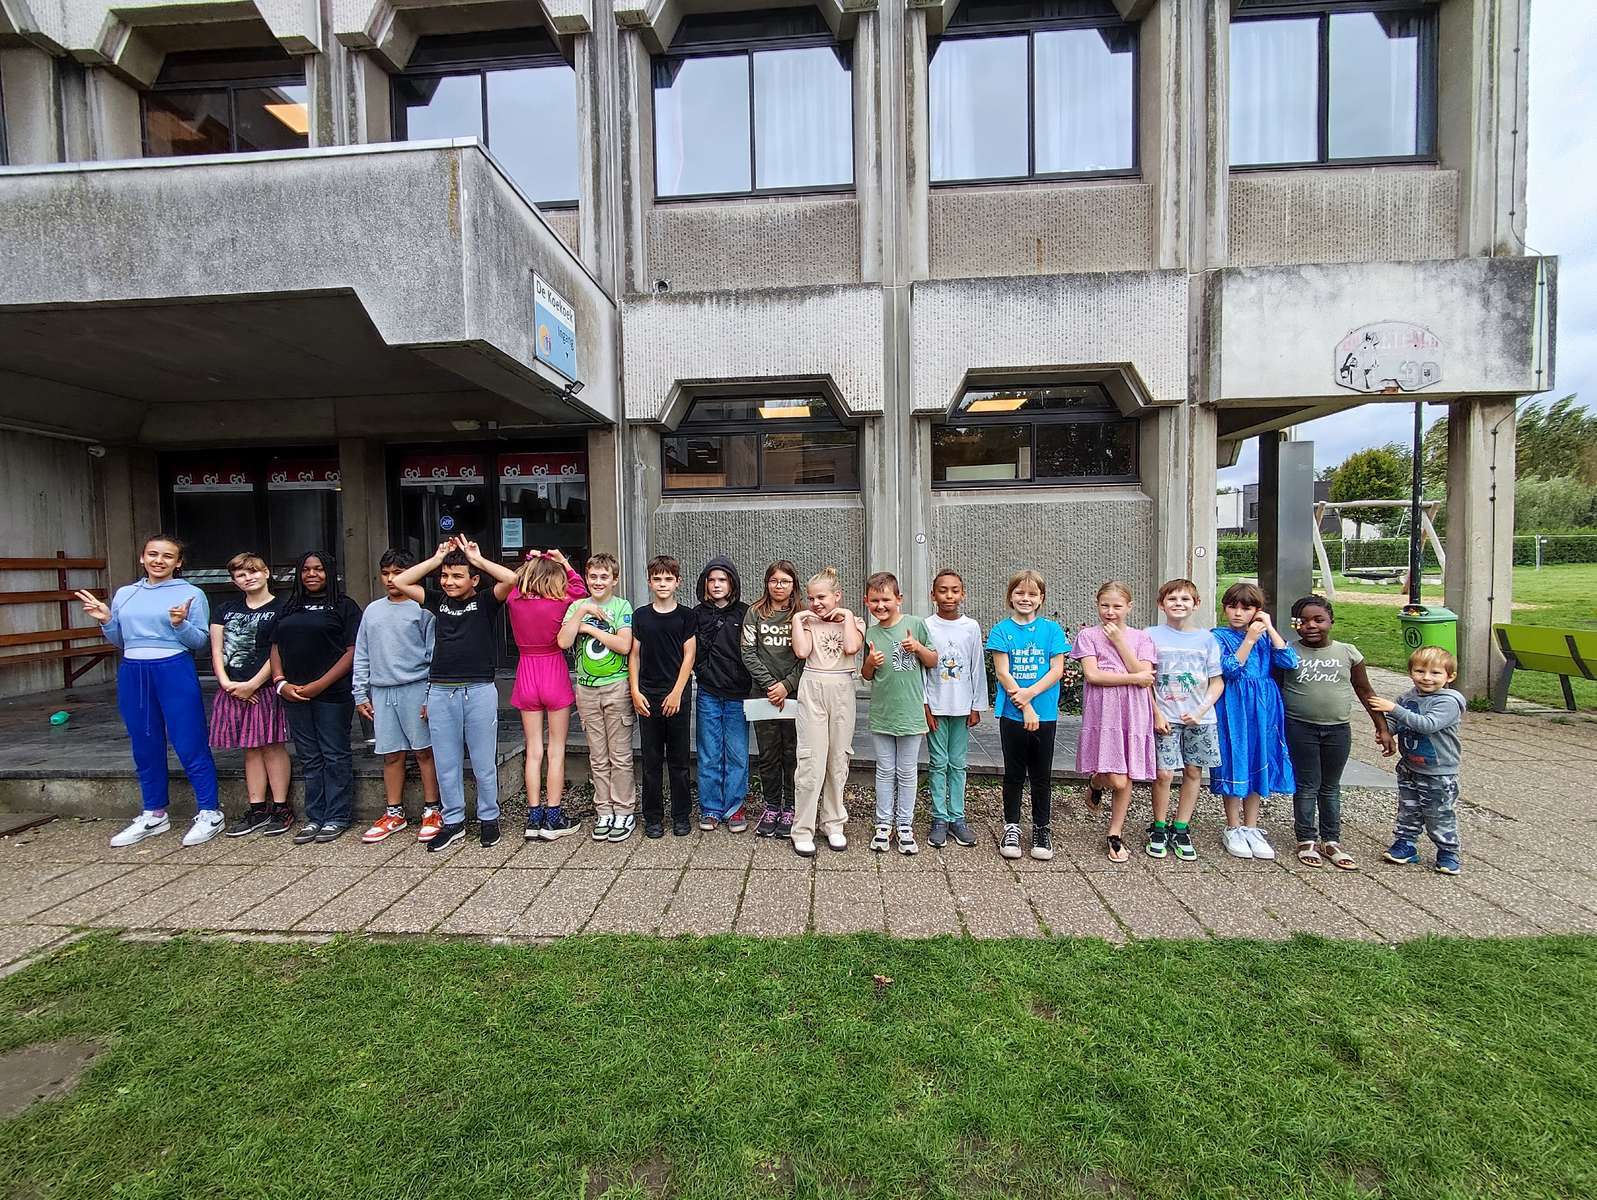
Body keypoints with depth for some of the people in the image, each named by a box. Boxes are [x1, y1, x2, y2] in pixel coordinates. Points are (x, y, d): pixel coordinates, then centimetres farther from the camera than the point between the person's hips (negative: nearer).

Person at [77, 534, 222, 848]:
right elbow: (119, 641, 18)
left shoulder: (192, 594, -3)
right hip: (132, 674, 6)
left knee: (190, 745, -4)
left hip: (175, 672, -5)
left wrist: (180, 624, -23)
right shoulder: (124, 594, 12)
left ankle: (210, 813, 5)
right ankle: (154, 815, 26)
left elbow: (200, 640, -5)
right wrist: (105, 621, 1)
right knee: (145, 748, 14)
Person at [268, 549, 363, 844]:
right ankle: (314, 816, 20)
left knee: (334, 757, 2)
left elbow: (352, 652, -8)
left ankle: (337, 817, 11)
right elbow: (276, 648, 15)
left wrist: (318, 685, -13)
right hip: (294, 695, 5)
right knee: (309, 759, 11)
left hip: (332, 694, -5)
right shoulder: (289, 608, 16)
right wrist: (281, 683, -2)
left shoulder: (344, 606, 0)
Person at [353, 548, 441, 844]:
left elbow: (434, 655, -6)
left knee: (424, 751, 1)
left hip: (416, 689, -5)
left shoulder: (422, 609, -3)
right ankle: (394, 813, 23)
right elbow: (362, 655, 16)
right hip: (382, 692, 5)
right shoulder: (372, 611, 13)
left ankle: (431, 811, 11)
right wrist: (361, 694, 10)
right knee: (391, 754, 11)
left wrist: (431, 696, -11)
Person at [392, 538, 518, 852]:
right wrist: (436, 558, 8)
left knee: (483, 762, 6)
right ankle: (453, 822, 25)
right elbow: (400, 582, 12)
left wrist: (478, 560, -5)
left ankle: (488, 819, 21)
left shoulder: (485, 602, 0)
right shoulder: (438, 602, 12)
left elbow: (510, 578, -16)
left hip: (479, 690, -4)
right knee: (446, 764, 11)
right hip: (440, 692, 4)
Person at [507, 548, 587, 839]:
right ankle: (553, 819, 11)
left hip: (526, 676, 4)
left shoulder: (514, 600, -4)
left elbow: (514, 582, 21)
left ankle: (534, 818, 16)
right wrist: (565, 563, 3)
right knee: (556, 751, 6)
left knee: (533, 751, 11)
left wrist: (531, 562, 13)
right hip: (555, 676, -3)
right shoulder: (560, 603, -14)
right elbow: (581, 592, 8)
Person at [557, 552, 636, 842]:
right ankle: (604, 811, 19)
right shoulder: (577, 607, 7)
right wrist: (581, 611, -12)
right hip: (587, 689, 3)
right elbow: (563, 642, -8)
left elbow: (624, 645, -15)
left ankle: (623, 812, 12)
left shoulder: (622, 607, -1)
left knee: (620, 755, 2)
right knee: (598, 757, 10)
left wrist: (589, 628, -11)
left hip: (616, 687, -3)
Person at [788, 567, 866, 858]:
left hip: (842, 691, 1)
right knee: (811, 760, -4)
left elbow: (851, 648, -13)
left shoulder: (853, 621, 8)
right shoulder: (809, 621, 7)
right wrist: (797, 618, -6)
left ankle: (833, 823, 23)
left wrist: (847, 615, -5)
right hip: (812, 690, -1)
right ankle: (803, 829, 5)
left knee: (838, 758, 9)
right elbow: (802, 651, -11)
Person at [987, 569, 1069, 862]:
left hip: (1045, 714, 1)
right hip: (1012, 714, -1)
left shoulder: (1051, 629, 2)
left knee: (1042, 775, 10)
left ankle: (1042, 829, 25)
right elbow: (1002, 673, -7)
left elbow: (1057, 669, -3)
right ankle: (1011, 828, 24)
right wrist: (1025, 707, -13)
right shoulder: (1002, 630, -1)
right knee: (1014, 773, 10)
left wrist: (1029, 693, -16)